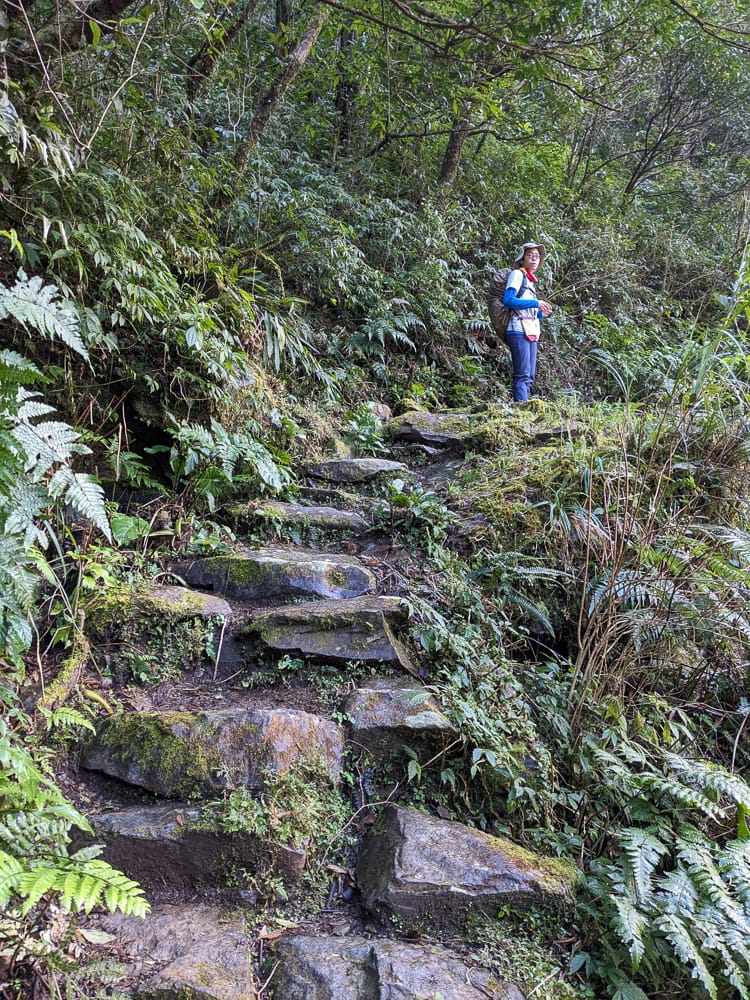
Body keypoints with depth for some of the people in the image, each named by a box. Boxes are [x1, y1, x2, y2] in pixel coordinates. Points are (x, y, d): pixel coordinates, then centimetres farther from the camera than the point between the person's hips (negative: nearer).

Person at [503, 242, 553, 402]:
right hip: (518, 330, -9)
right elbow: (508, 300, -15)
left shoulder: (530, 280, 24)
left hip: (531, 332, 9)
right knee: (523, 374, -16)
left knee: (529, 376, 5)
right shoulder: (517, 274, 0)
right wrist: (536, 303, -14)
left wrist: (541, 314, 3)